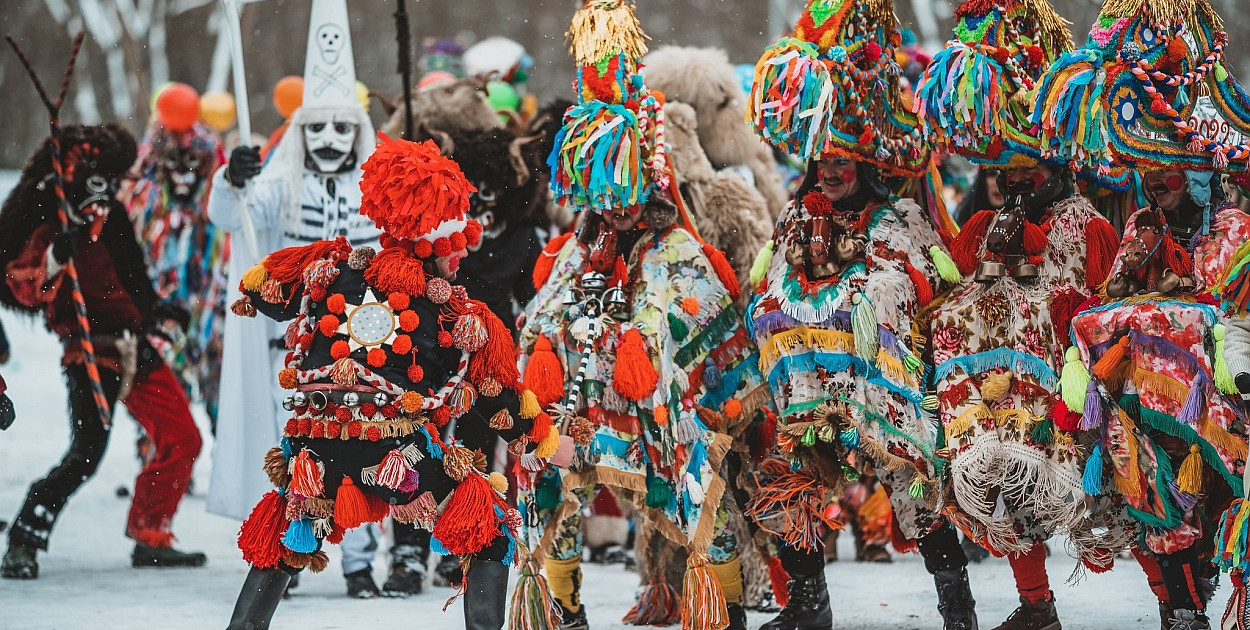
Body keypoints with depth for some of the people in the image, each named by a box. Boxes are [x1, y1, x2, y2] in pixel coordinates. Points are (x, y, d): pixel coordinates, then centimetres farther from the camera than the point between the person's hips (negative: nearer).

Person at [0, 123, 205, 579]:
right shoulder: (50, 230, -12)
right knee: (86, 455, -20)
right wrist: (54, 259, -41)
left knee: (182, 440, 7)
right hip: (92, 356, -8)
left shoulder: (110, 217, 12)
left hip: (135, 348, 8)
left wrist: (154, 311, 35)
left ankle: (150, 538, 18)